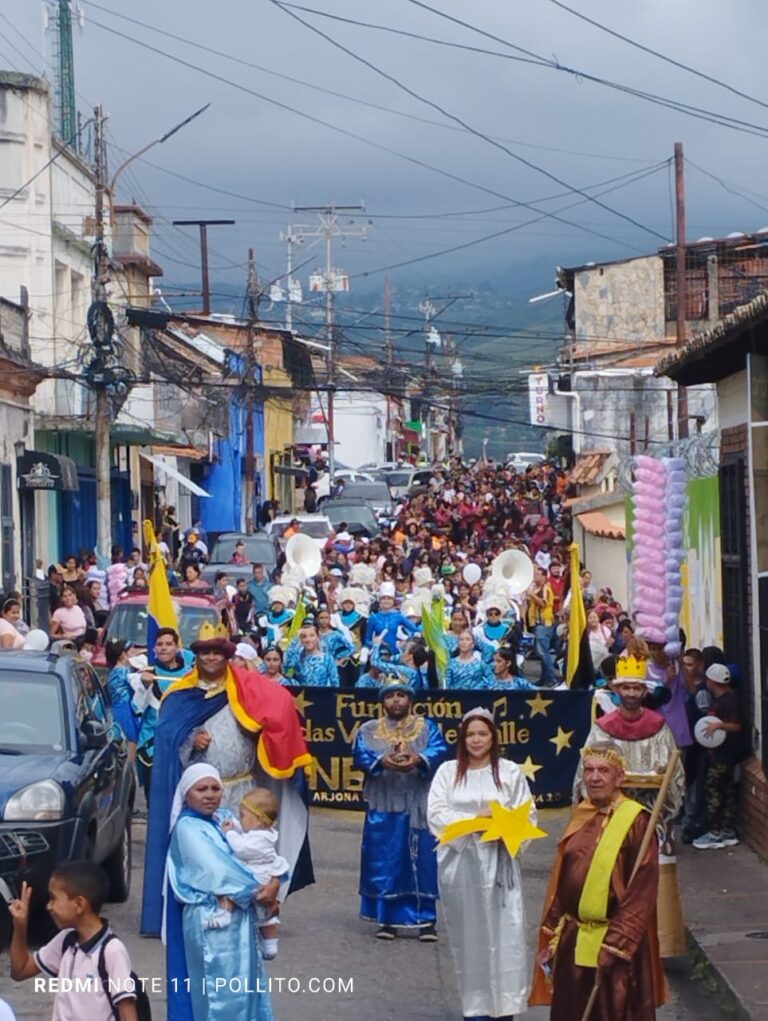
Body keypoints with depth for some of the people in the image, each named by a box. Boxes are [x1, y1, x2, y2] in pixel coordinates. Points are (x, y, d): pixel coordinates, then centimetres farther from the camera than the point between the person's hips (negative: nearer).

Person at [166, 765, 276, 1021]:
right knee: (217, 989, -4)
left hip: (239, 916, 8)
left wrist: (274, 882, -9)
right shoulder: (187, 827, -10)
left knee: (245, 985, 12)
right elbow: (215, 869, -18)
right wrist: (257, 890, -13)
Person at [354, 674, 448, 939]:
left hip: (419, 807, 0)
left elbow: (439, 751, -8)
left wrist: (418, 760, -30)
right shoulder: (369, 730, 11)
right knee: (384, 863, 1)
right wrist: (382, 761, -29)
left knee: (422, 863, -2)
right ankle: (387, 919, 10)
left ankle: (426, 920, 3)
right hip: (382, 808, 1)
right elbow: (360, 754, -8)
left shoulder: (427, 727, 10)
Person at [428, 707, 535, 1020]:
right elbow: (436, 815, -2)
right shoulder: (447, 771, 6)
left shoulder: (511, 772, 6)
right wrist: (474, 821, -13)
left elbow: (528, 815, 5)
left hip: (498, 861, -1)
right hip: (459, 862, 1)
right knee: (467, 933, 3)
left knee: (503, 931, -6)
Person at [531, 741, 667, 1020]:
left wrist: (615, 945, -18)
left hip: (617, 943, -6)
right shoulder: (581, 817, 8)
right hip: (573, 943, 6)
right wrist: (551, 936, 11)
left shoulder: (636, 822, -12)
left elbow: (641, 892, -14)